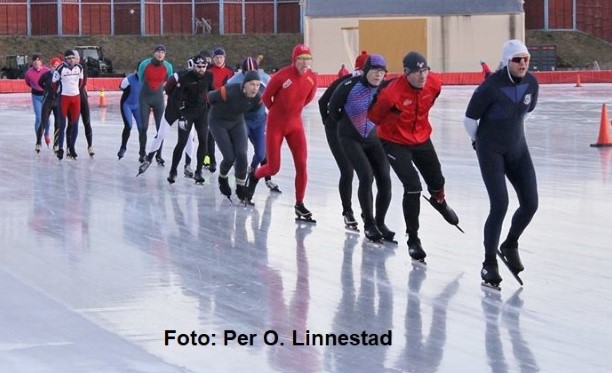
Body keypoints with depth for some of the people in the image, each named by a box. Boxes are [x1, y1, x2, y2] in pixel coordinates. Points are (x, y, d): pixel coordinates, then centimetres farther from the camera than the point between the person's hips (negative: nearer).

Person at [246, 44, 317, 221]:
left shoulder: (312, 78, -9)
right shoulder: (282, 75, -21)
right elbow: (266, 97, -5)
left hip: (295, 124, 3)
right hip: (276, 125, -3)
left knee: (301, 165, -6)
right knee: (273, 168, 1)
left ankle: (299, 204, 5)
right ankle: (254, 176, 36)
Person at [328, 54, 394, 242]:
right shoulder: (350, 86, -20)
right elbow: (333, 107, -3)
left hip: (374, 138, 4)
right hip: (351, 139, -4)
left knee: (384, 180, -5)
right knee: (366, 176, -17)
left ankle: (380, 223, 12)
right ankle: (369, 225, -4)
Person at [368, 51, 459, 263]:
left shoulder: (434, 84, -16)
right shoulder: (392, 93, -34)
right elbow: (374, 117, -16)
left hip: (421, 138, 6)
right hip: (395, 143, -6)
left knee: (436, 182, 19)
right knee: (413, 187, -16)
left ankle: (439, 202, 58)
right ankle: (413, 239, -4)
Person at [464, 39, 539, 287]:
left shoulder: (531, 84, -5)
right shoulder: (491, 87, -23)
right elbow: (469, 119, -10)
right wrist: (480, 141, 6)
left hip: (517, 149, 6)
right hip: (491, 152, -6)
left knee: (530, 203, 0)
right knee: (500, 205, -16)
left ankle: (510, 246, 27)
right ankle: (489, 264, -3)